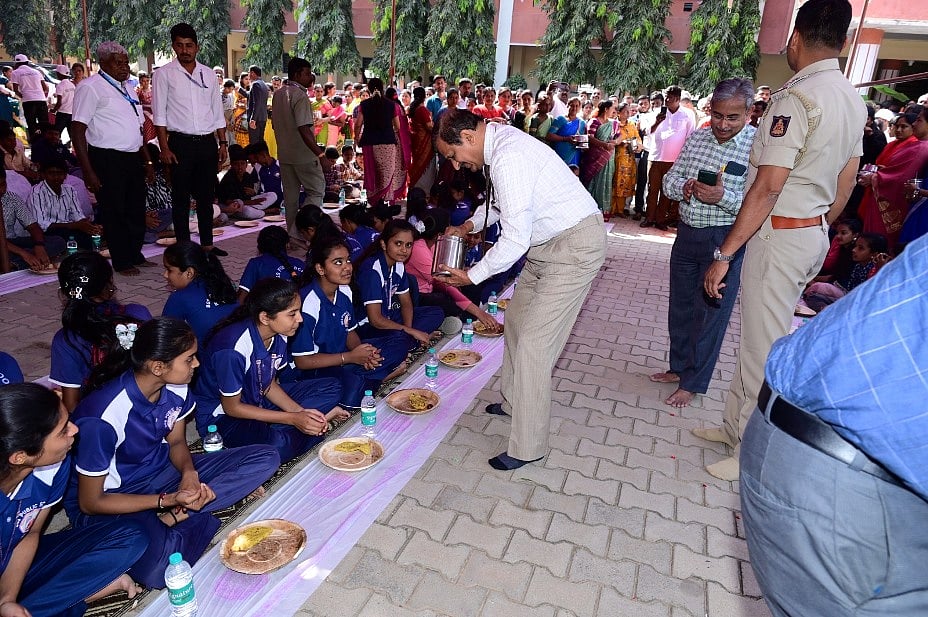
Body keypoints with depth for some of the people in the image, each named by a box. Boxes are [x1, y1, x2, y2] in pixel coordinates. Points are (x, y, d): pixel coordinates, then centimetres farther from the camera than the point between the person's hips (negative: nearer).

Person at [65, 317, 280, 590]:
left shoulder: (176, 388, -11)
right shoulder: (103, 418, -30)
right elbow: (90, 502, -19)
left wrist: (189, 471, -17)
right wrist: (168, 500, -27)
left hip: (161, 471, 7)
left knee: (266, 459, -12)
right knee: (158, 567, -41)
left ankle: (174, 516, -16)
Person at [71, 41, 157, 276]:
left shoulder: (126, 88, 17)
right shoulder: (90, 87, -7)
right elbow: (78, 130, -12)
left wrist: (148, 161, 18)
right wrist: (88, 171, -19)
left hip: (133, 158, 8)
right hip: (108, 160, -7)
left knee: (136, 210, 14)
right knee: (113, 212, 1)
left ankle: (135, 255, 28)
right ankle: (122, 262, 12)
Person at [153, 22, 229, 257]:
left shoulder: (208, 74, 11)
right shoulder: (164, 74, 0)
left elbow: (218, 112, 14)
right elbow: (159, 115, -3)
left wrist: (223, 143, 8)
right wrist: (164, 148, -10)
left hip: (208, 142, 4)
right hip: (181, 142, -3)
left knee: (206, 196, 9)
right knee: (181, 198, 2)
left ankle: (207, 244, 18)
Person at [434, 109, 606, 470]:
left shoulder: (508, 158, -26)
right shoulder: (500, 140, 5)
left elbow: (515, 241, -28)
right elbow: (499, 199, 25)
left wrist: (471, 276, -15)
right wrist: (469, 226, 12)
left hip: (575, 247, -11)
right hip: (547, 245, 11)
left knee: (532, 343, -10)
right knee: (516, 319, 19)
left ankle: (528, 447, 3)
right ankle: (514, 402, 38)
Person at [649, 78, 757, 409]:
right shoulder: (697, 137, 6)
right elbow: (670, 178, 9)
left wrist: (723, 197, -31)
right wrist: (683, 187, -12)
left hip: (725, 240, -6)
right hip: (687, 233, 6)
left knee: (709, 313, 4)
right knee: (680, 307, 17)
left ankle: (693, 382, 20)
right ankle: (679, 366, 36)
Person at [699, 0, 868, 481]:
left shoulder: (796, 98, -17)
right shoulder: (853, 102, 10)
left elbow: (766, 189, -22)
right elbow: (845, 185, 16)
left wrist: (724, 253, -20)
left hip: (779, 234, -9)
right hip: (815, 233, 9)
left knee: (763, 345, 1)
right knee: (758, 335, 18)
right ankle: (737, 426, 31)